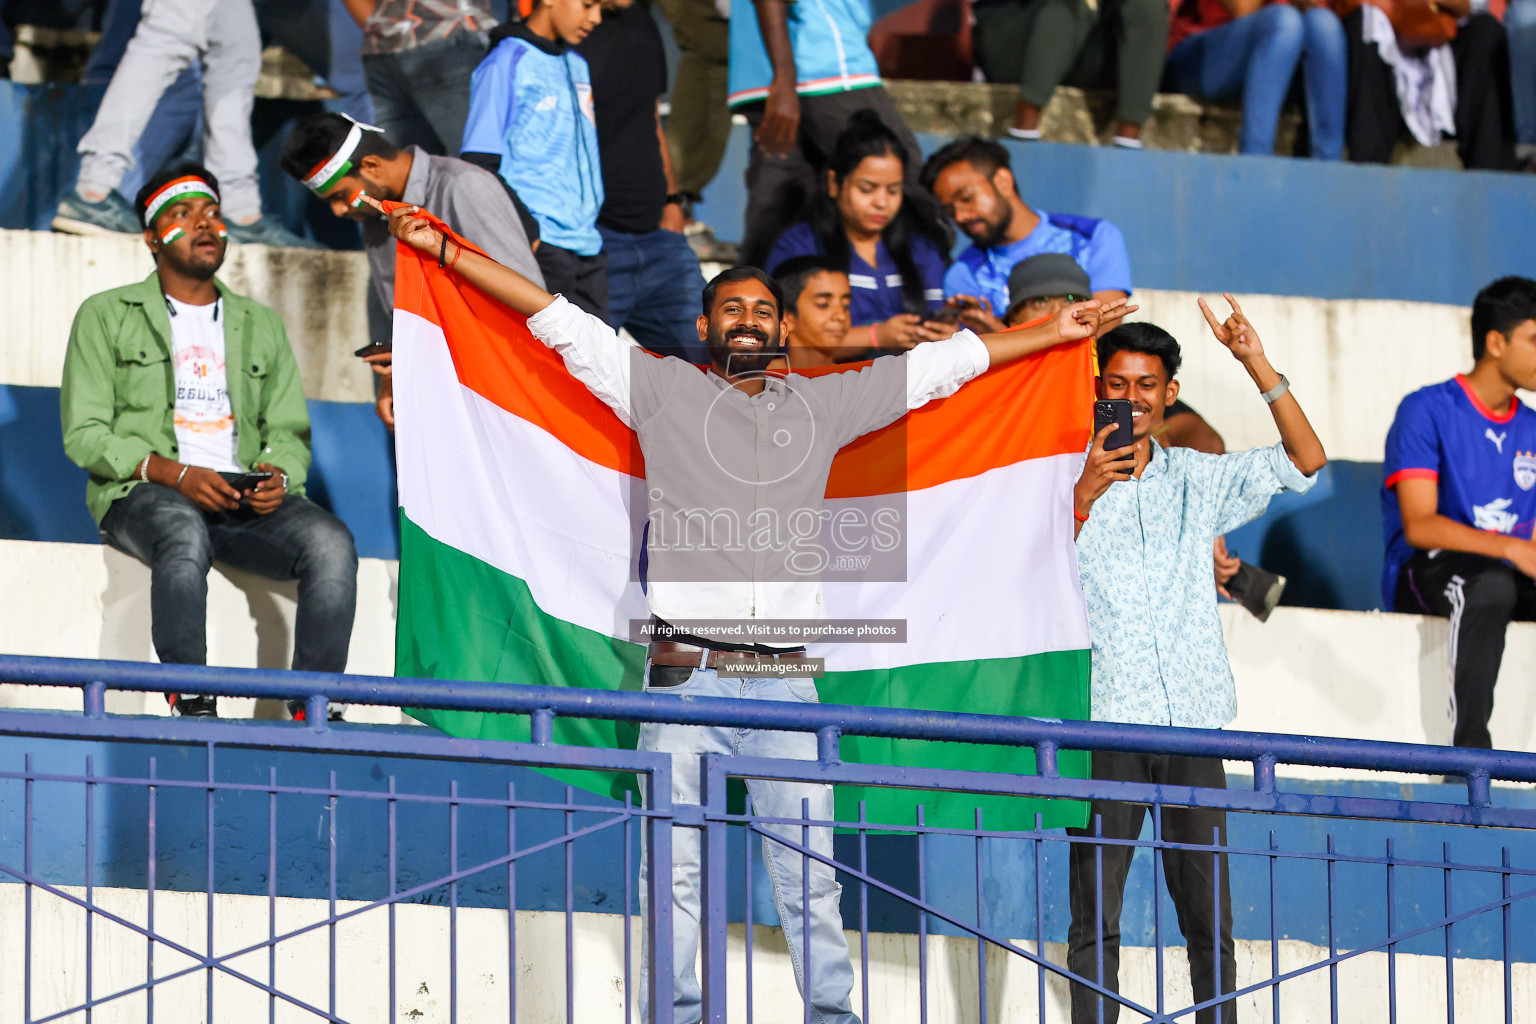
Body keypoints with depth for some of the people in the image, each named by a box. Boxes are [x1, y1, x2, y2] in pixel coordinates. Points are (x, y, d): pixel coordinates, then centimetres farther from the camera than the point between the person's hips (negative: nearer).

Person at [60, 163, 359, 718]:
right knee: (184, 534, -41)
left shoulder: (261, 325, 25)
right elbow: (84, 434, 2)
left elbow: (289, 432, 20)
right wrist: (175, 473, -14)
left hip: (248, 502, 4)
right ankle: (190, 704, -41)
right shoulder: (106, 316, 12)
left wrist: (279, 475, -6)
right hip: (144, 494, -4)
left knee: (330, 542, -28)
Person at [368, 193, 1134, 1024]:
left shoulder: (821, 404, 18)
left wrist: (1054, 332, 28)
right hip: (686, 673, -2)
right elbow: (558, 321, 10)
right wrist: (443, 251, 7)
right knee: (674, 862, -3)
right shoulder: (661, 389, 11)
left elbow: (943, 364, 23)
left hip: (784, 677, 2)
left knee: (809, 864, -1)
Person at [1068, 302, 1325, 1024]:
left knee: (1209, 913, 4)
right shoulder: (1069, 481, 4)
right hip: (1106, 722, -3)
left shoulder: (1198, 481, 13)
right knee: (1094, 914, -3)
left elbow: (1305, 462, 5)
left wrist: (1256, 364, -4)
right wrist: (1086, 496, -19)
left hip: (1192, 719, 3)